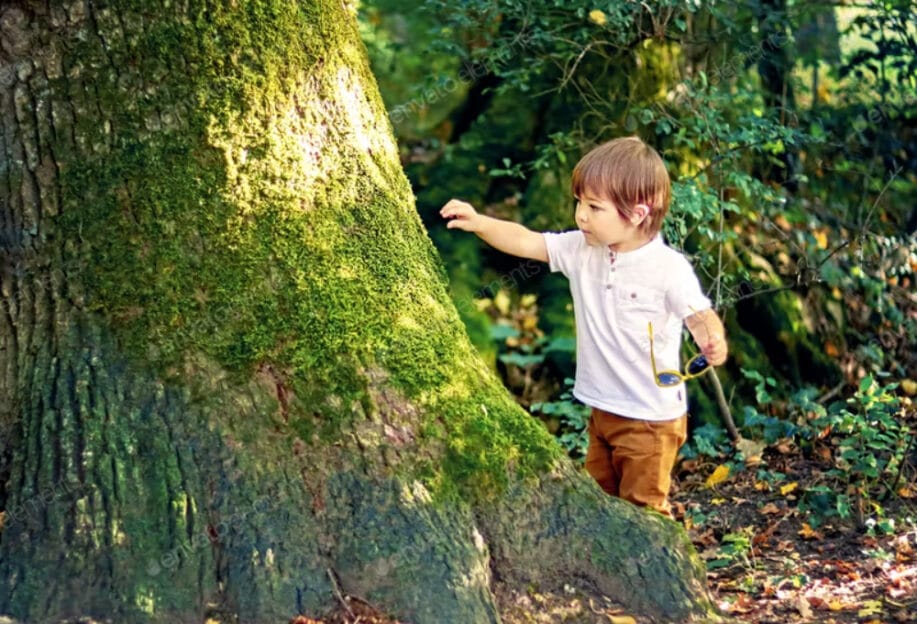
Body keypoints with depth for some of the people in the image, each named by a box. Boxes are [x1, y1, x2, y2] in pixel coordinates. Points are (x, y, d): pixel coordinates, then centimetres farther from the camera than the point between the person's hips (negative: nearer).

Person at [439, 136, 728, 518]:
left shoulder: (668, 268, -20)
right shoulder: (581, 250, -2)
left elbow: (701, 316, -21)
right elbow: (526, 242, -2)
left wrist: (713, 343, -43)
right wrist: (478, 223, -15)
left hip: (650, 418, -7)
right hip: (603, 411, 7)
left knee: (642, 508, 3)